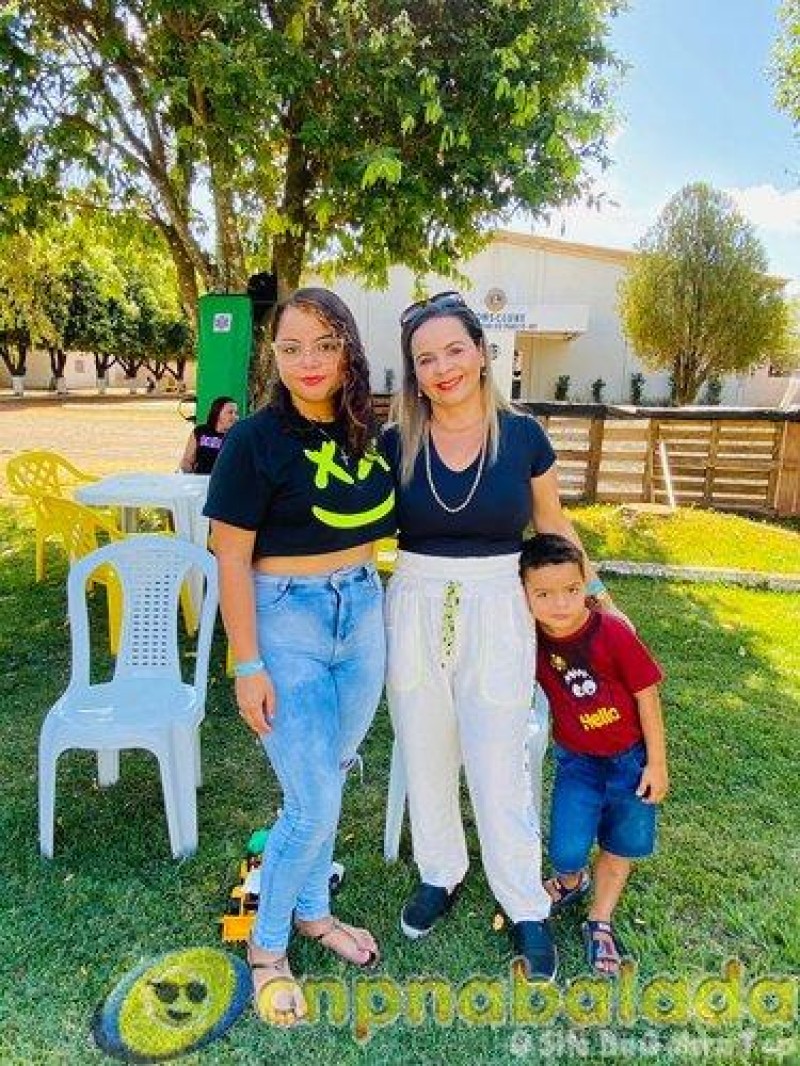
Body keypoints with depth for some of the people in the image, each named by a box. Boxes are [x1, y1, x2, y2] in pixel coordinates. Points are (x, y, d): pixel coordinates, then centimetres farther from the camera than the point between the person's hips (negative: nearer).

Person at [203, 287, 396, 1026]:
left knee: (328, 780, 19)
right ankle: (267, 947, 26)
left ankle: (312, 911, 42)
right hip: (288, 623, -5)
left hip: (363, 613, 6)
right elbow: (231, 559, -13)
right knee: (313, 804, 0)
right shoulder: (255, 440, -14)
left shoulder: (367, 431, 2)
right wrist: (248, 666, -14)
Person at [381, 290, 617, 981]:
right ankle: (440, 876, 42)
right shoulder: (396, 444, -4)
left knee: (497, 771, 7)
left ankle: (526, 908, 31)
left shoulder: (523, 436, -5)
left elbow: (553, 525, 8)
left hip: (496, 615, -2)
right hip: (414, 612, 2)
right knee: (425, 762, 16)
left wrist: (598, 595, 12)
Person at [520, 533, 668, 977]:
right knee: (567, 851, -8)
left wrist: (656, 763, -6)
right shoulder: (531, 639, -13)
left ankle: (599, 922, 36)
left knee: (622, 846, 11)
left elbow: (646, 696, -12)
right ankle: (571, 881, 29)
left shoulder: (613, 633, -23)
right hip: (576, 759, 1)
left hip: (631, 756, -1)